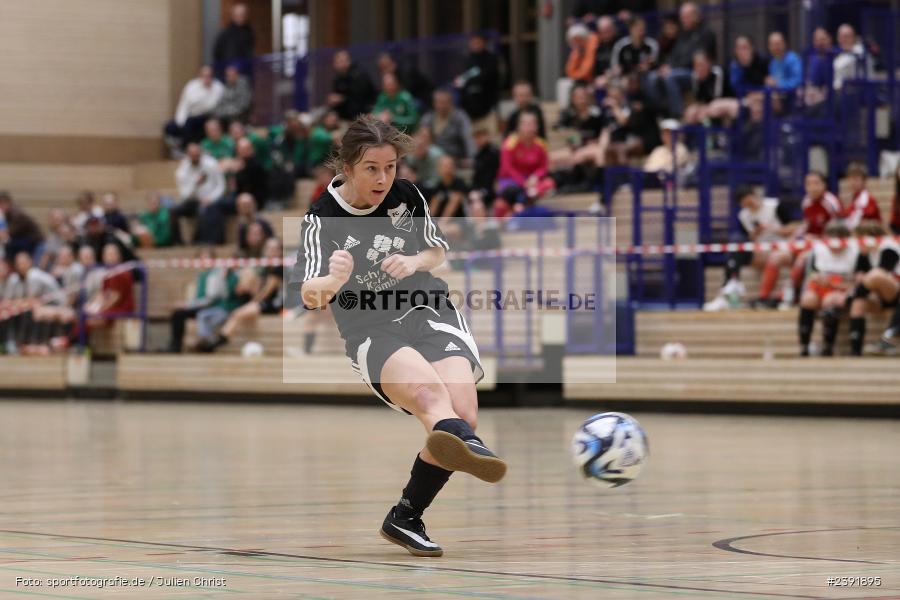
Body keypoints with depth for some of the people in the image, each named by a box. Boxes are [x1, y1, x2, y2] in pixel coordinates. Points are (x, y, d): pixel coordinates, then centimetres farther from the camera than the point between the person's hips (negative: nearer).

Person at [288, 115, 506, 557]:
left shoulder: (407, 196, 4)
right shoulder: (323, 218, -8)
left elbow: (439, 249, 20)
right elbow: (308, 293, -20)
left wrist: (416, 262, -4)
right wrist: (332, 281, -44)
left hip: (430, 314, 4)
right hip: (371, 333, -4)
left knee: (462, 412, -22)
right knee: (428, 391, -37)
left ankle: (406, 518, -7)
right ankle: (471, 448, -72)